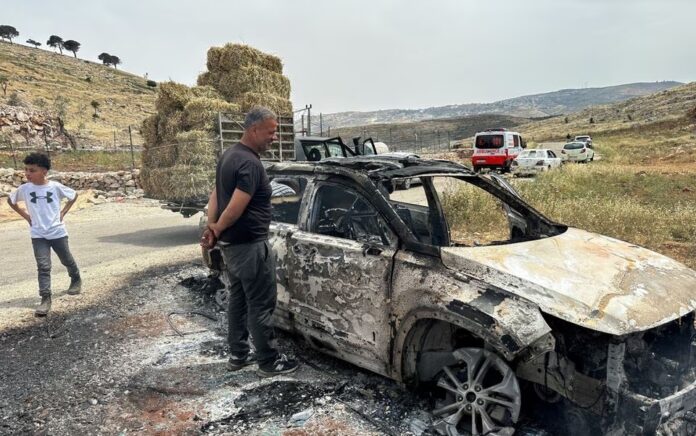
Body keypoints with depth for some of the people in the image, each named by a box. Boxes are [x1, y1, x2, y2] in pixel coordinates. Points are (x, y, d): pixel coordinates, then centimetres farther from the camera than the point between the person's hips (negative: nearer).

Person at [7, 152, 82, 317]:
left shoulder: (55, 186, -11)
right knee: (43, 266, -6)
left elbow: (74, 195, 5)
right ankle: (45, 298, -3)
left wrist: (63, 212, -1)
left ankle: (76, 280, 42)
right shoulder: (24, 189, -5)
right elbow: (10, 200, 14)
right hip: (38, 234, 1)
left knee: (67, 260, 16)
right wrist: (25, 215, 5)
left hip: (57, 232, -1)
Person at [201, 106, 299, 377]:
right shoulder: (250, 164, -22)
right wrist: (217, 230, -9)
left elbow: (216, 195, 11)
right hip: (250, 245, -10)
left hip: (230, 244, 10)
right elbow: (235, 208, -26)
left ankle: (238, 355, 28)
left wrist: (211, 228, 1)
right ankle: (269, 362, 11)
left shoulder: (229, 155, 11)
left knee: (238, 299, 17)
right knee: (261, 304, 0)